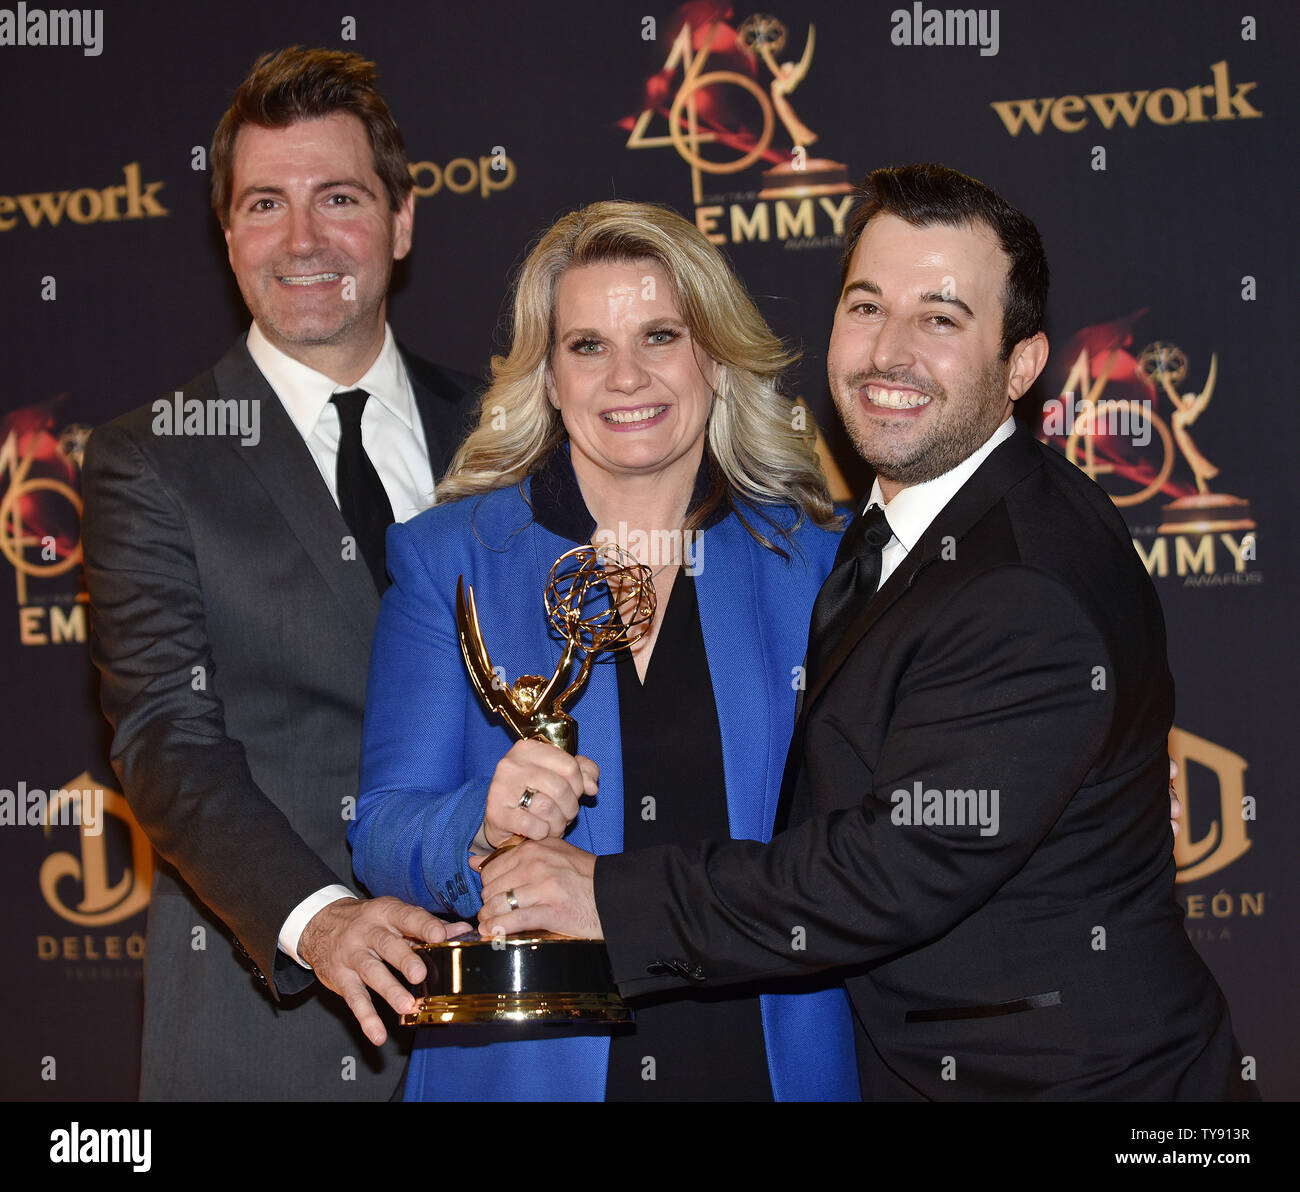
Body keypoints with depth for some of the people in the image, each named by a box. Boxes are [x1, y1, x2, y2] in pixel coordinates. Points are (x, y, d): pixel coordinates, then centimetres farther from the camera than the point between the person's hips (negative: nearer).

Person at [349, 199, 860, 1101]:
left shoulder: (818, 560, 3)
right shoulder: (448, 559, 0)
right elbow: (384, 836, -4)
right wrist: (486, 827, -23)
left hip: (770, 1060, 1)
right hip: (522, 1065, -1)